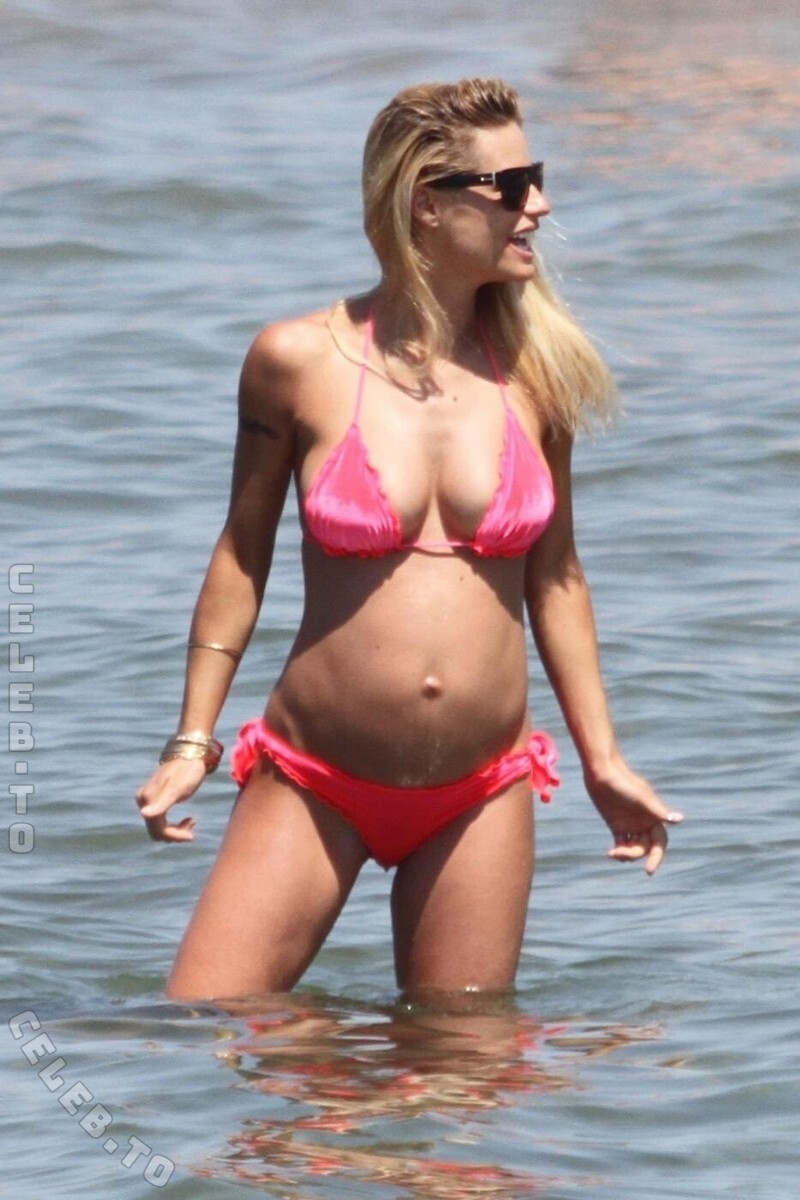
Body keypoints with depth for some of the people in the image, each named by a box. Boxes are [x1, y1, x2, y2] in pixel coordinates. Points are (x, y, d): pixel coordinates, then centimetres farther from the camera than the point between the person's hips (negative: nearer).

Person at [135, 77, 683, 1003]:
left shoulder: (534, 370, 1)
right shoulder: (299, 361, -6)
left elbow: (554, 576, 11)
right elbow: (242, 553, 5)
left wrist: (603, 760, 12)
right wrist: (193, 740, 4)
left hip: (481, 798, 2)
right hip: (316, 784, -2)